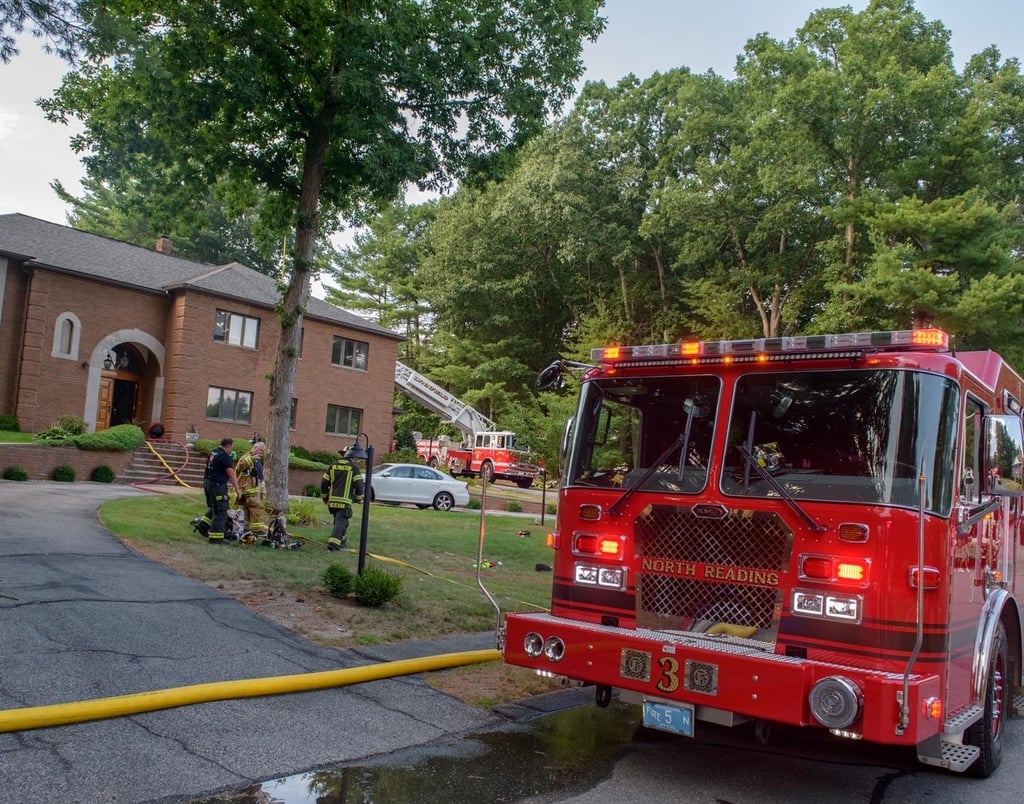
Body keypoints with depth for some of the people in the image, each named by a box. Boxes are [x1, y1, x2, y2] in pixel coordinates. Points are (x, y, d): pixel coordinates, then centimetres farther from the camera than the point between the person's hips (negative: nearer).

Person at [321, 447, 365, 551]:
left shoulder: (333, 466, 9)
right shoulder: (353, 467, -4)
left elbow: (324, 483, 10)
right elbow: (359, 484, -8)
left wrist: (324, 497, 22)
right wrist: (359, 498, 6)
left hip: (332, 500, 5)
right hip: (345, 501, -5)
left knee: (339, 520, 22)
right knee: (341, 521, -6)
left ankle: (341, 541, 27)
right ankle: (334, 542, -20)